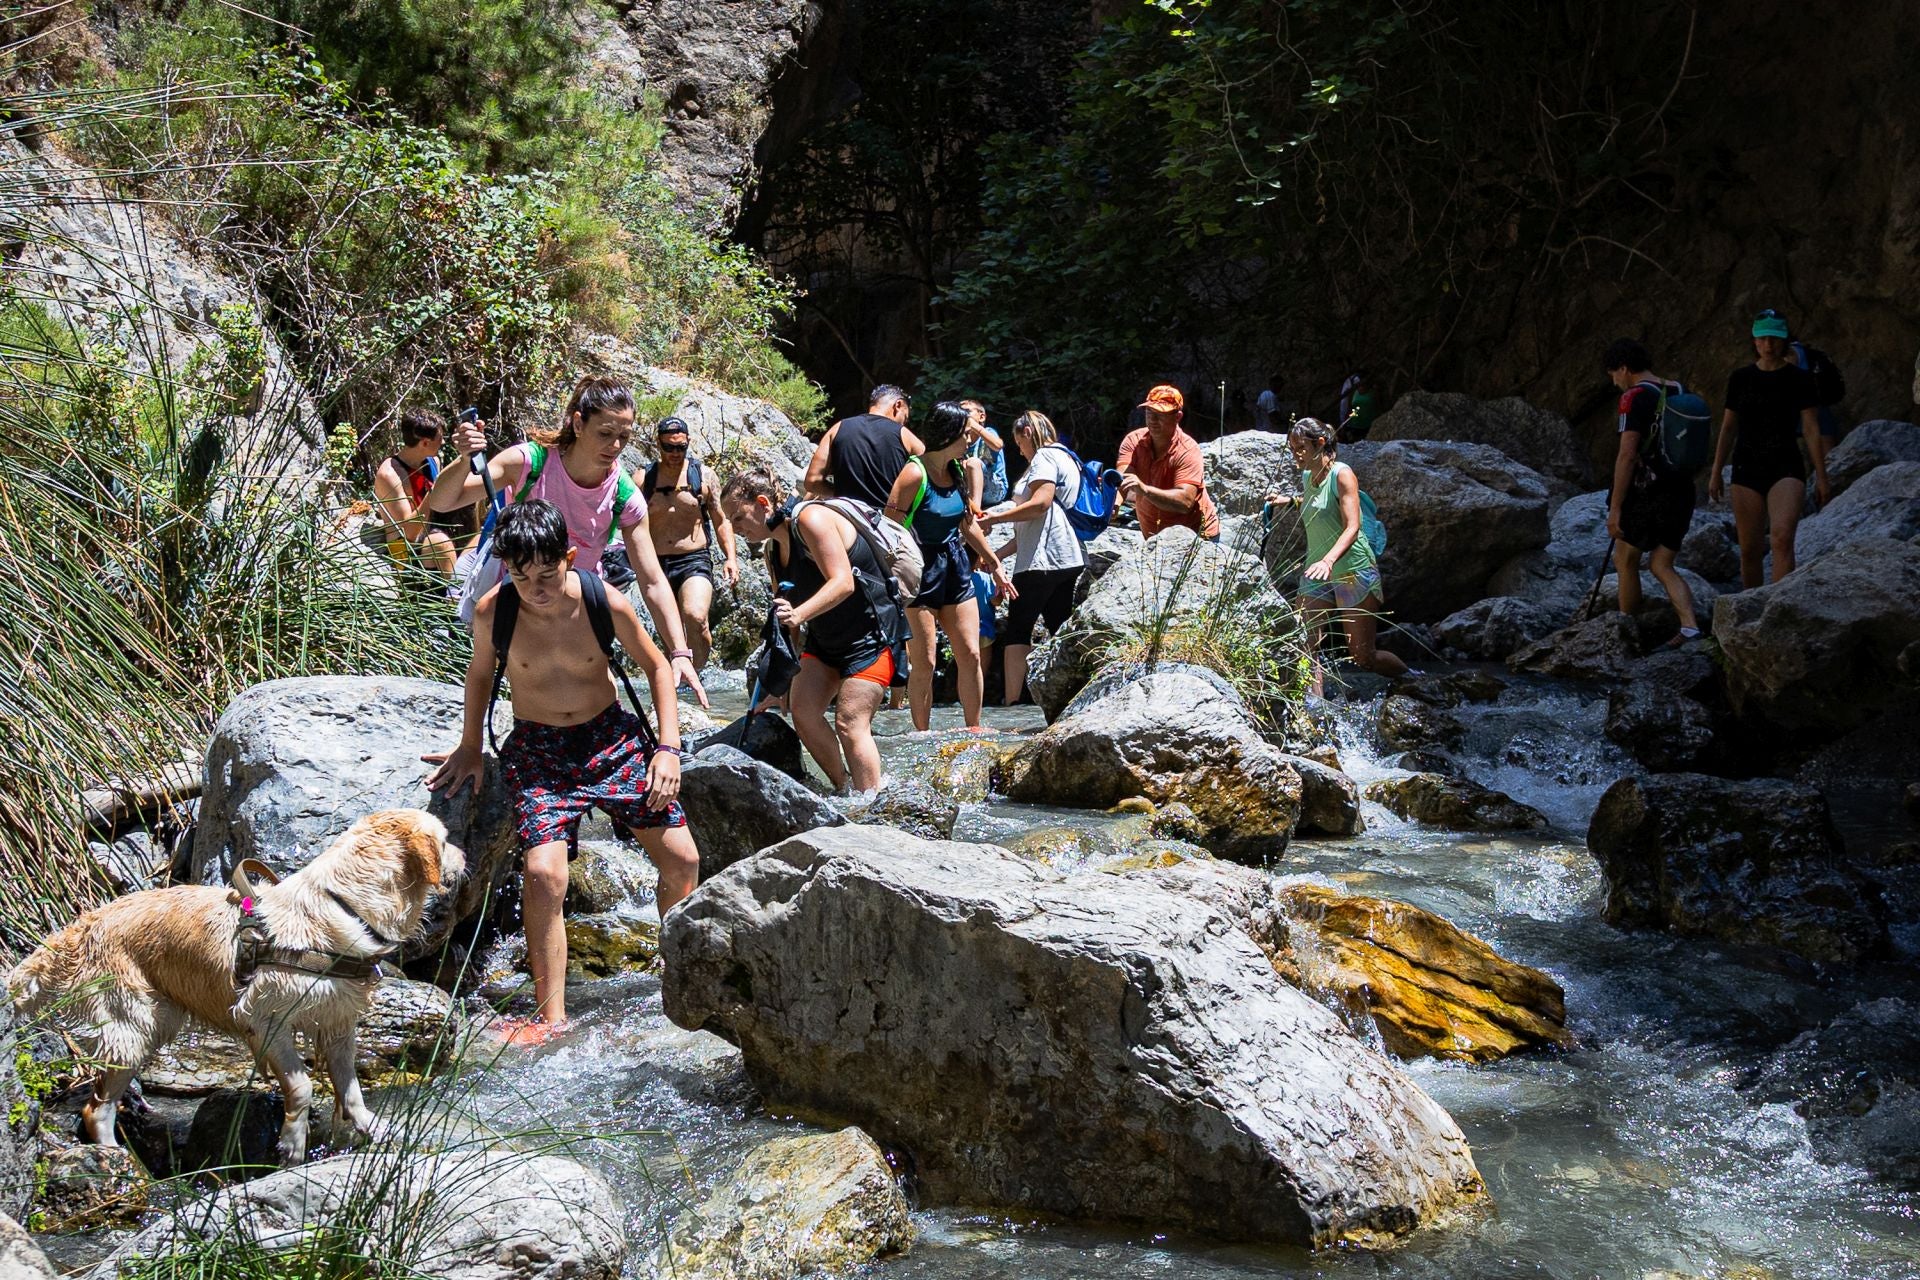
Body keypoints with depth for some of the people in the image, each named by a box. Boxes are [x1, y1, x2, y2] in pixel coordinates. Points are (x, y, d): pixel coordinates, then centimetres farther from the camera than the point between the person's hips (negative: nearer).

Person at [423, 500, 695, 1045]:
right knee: (543, 872, -22)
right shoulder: (493, 611, -14)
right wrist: (470, 746, 13)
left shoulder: (605, 603, -15)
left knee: (682, 858, -5)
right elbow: (480, 672, 8)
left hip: (612, 738, 1)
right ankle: (550, 1016, -10)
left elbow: (656, 665, 0)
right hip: (538, 750, -1)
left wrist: (668, 748, -7)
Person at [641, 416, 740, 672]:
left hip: (694, 560, -2)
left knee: (695, 617, -27)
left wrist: (730, 557, -2)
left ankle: (697, 672, -12)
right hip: (657, 564, 2)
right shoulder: (643, 480, 7)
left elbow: (721, 521, 11)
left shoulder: (703, 476, 6)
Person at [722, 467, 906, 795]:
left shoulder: (811, 519, -19)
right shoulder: (773, 548, 7)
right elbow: (784, 621, 10)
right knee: (803, 710, -7)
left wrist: (799, 614, -43)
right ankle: (844, 790, 6)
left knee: (849, 723, -17)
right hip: (825, 638, 9)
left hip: (873, 632, -8)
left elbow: (843, 582, -28)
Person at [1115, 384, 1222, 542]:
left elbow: (1185, 501, -33)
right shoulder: (1133, 441, -8)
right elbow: (1122, 480, -23)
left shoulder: (1188, 451, -20)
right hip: (1153, 537, 4)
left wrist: (1144, 489, -47)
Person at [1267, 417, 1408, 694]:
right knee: (1306, 648, -13)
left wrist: (1328, 560, -40)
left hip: (1353, 571, -7)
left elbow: (1352, 528, -25)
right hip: (1316, 572, 7)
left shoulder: (1342, 474, -13)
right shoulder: (1307, 477, 10)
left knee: (1362, 656, 1)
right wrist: (1290, 501, 21)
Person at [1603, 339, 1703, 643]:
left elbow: (1627, 455, -18)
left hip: (1646, 493, -7)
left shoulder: (1634, 398, -12)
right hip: (1682, 493, 7)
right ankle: (1690, 626, -8)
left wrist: (1615, 507, -16)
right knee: (1662, 566, 11)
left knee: (1625, 561, 12)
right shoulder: (1682, 392, 11)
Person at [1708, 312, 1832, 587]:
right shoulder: (1740, 378, 8)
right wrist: (1716, 472, 13)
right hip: (1747, 468, 3)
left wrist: (1821, 475, -2)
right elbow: (1728, 428, 14)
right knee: (1750, 549, 4)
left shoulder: (1798, 379, 1)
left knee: (1782, 538, -23)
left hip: (1786, 466, -3)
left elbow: (1811, 429, 1)